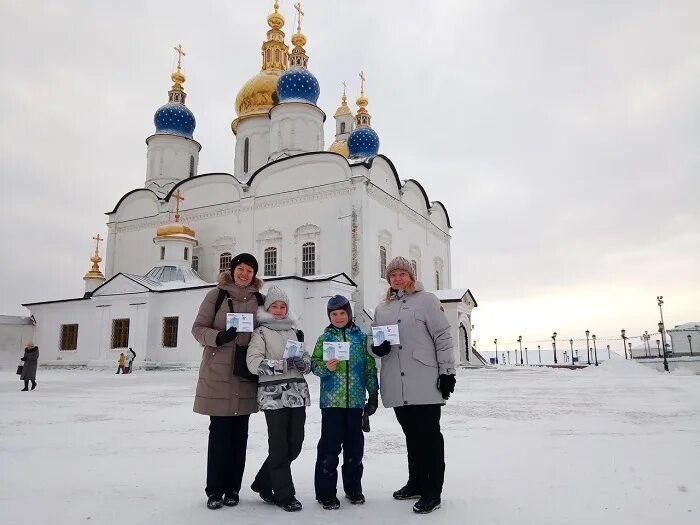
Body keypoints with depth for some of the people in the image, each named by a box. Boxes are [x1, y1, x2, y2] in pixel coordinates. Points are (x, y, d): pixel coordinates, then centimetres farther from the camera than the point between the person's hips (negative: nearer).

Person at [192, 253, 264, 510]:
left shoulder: (259, 300, 8)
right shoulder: (216, 295, -1)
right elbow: (198, 328, -1)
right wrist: (218, 337, -20)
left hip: (246, 374, 3)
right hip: (218, 373, -3)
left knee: (240, 432, 9)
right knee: (219, 431, 0)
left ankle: (232, 488, 21)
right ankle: (214, 490, 13)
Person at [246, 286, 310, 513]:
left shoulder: (294, 331, 18)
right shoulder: (261, 332, 1)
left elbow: (308, 361, 17)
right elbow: (254, 362, -13)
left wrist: (301, 362, -7)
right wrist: (284, 364, -20)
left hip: (297, 393, 6)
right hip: (274, 395, -6)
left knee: (295, 444, 8)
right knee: (280, 447, -2)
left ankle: (264, 483, 27)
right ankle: (285, 495, 11)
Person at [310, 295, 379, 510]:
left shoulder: (361, 336, 6)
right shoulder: (325, 338, 3)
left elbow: (370, 367, 9)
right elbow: (315, 364, 1)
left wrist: (373, 394, 7)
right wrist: (326, 368, -20)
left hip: (355, 399, 2)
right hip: (331, 399, -2)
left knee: (355, 444, 10)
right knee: (330, 446, -1)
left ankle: (353, 488, 26)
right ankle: (326, 492, 11)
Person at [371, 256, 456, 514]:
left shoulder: (426, 300, 0)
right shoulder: (381, 308, 15)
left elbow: (443, 337, -5)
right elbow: (374, 340, 21)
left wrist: (447, 371, -10)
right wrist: (376, 348, -3)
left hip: (425, 382, -5)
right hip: (397, 385, 5)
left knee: (429, 434, 1)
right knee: (411, 434, 15)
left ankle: (433, 491, 9)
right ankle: (416, 482, 28)